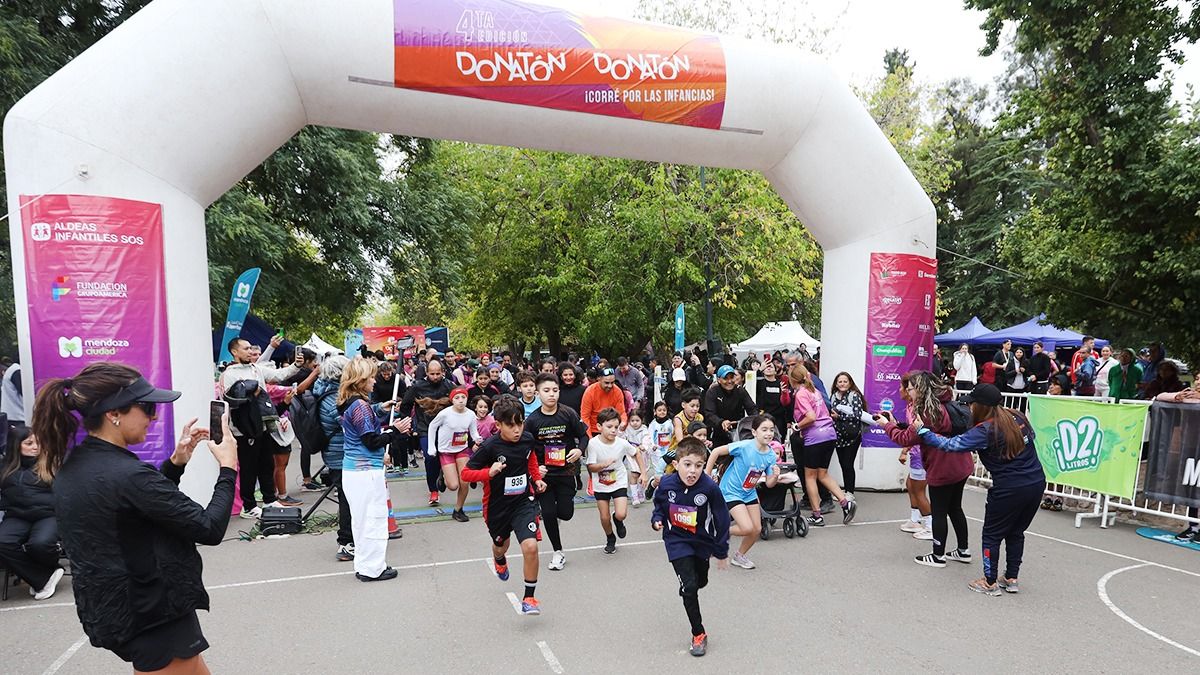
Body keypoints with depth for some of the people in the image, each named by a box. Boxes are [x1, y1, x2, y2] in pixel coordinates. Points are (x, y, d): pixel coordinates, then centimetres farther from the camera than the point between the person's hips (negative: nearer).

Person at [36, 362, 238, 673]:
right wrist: (228, 468, -12)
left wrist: (176, 462, 5)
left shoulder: (72, 466, 0)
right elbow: (209, 529, -23)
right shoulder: (127, 474, -28)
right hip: (153, 614, -9)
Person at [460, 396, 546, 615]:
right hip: (497, 506, -1)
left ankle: (530, 597, 3)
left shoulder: (527, 439, -10)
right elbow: (465, 473, -16)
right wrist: (489, 472, -31)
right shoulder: (489, 447, -23)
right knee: (500, 546, 26)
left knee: (530, 547, -20)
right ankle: (499, 560, 67)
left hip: (524, 502, 1)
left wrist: (537, 478, 4)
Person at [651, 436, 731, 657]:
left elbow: (722, 520, -15)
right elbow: (659, 504, 3)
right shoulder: (666, 484, -20)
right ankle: (698, 634, 9)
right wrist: (657, 519, -17)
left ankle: (689, 594, 59)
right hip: (677, 541, -1)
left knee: (701, 582, 22)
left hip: (702, 542, 1)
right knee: (689, 586, -10)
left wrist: (721, 552, -7)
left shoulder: (710, 488, -27)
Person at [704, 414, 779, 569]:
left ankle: (739, 556, 32)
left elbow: (769, 484, -2)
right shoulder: (744, 446, -26)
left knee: (756, 529, 6)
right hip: (731, 491, -6)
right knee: (747, 528, -18)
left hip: (750, 493, 6)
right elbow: (716, 452, -20)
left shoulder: (771, 455, -9)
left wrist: (775, 476, -25)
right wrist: (707, 475, -16)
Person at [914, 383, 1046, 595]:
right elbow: (1031, 437, 19)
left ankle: (990, 582, 16)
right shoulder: (1016, 417, 3)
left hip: (1009, 489, -7)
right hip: (1036, 483, 7)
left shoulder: (985, 430, -17)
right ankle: (1012, 578, 28)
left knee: (992, 534, 9)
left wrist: (922, 431, -16)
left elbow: (951, 445, -22)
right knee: (1016, 532, 21)